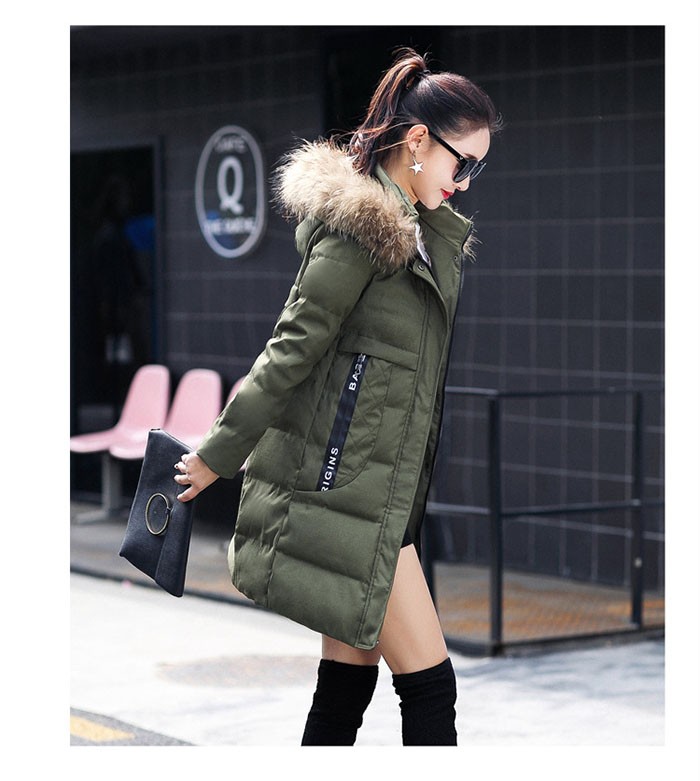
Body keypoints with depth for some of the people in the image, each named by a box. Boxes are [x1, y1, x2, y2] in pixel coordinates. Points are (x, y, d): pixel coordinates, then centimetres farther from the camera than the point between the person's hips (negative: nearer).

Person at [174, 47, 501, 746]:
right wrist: (219, 455, -10)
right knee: (429, 684, -7)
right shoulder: (361, 225, -15)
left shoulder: (432, 234, 15)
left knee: (347, 685, 10)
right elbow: (294, 345, -13)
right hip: (345, 487, -9)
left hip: (384, 489, 9)